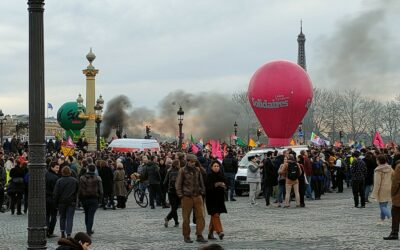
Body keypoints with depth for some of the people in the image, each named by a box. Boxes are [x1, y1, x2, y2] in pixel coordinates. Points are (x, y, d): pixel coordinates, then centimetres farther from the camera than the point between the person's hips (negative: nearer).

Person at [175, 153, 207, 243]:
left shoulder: (197, 170, 10)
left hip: (197, 196, 4)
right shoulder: (182, 171, -2)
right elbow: (178, 184, -1)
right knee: (186, 218, 3)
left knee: (200, 216, -4)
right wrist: (180, 195, -6)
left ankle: (199, 235, 1)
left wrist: (202, 192, 10)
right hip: (186, 197, -4)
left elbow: (201, 182, 18)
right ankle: (186, 236, 13)